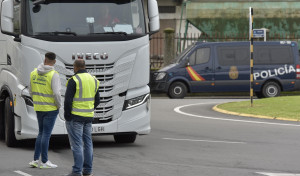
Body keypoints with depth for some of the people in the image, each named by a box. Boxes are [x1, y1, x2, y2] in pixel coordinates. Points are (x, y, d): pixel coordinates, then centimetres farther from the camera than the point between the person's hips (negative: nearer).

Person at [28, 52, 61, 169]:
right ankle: (44, 162, 4)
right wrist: (59, 105, -6)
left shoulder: (34, 73, 4)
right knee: (46, 134, -1)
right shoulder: (53, 75, -15)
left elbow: (31, 92, 11)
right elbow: (56, 93, -21)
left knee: (41, 133, 16)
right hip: (51, 109, -6)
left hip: (38, 108, 6)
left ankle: (35, 160, 12)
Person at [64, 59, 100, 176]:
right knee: (87, 142, 13)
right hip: (88, 117, 7)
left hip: (75, 117, -7)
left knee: (76, 143, -6)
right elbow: (97, 100, 15)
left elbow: (68, 100, -16)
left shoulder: (74, 80, -13)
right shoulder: (93, 80, 9)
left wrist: (67, 114, -6)